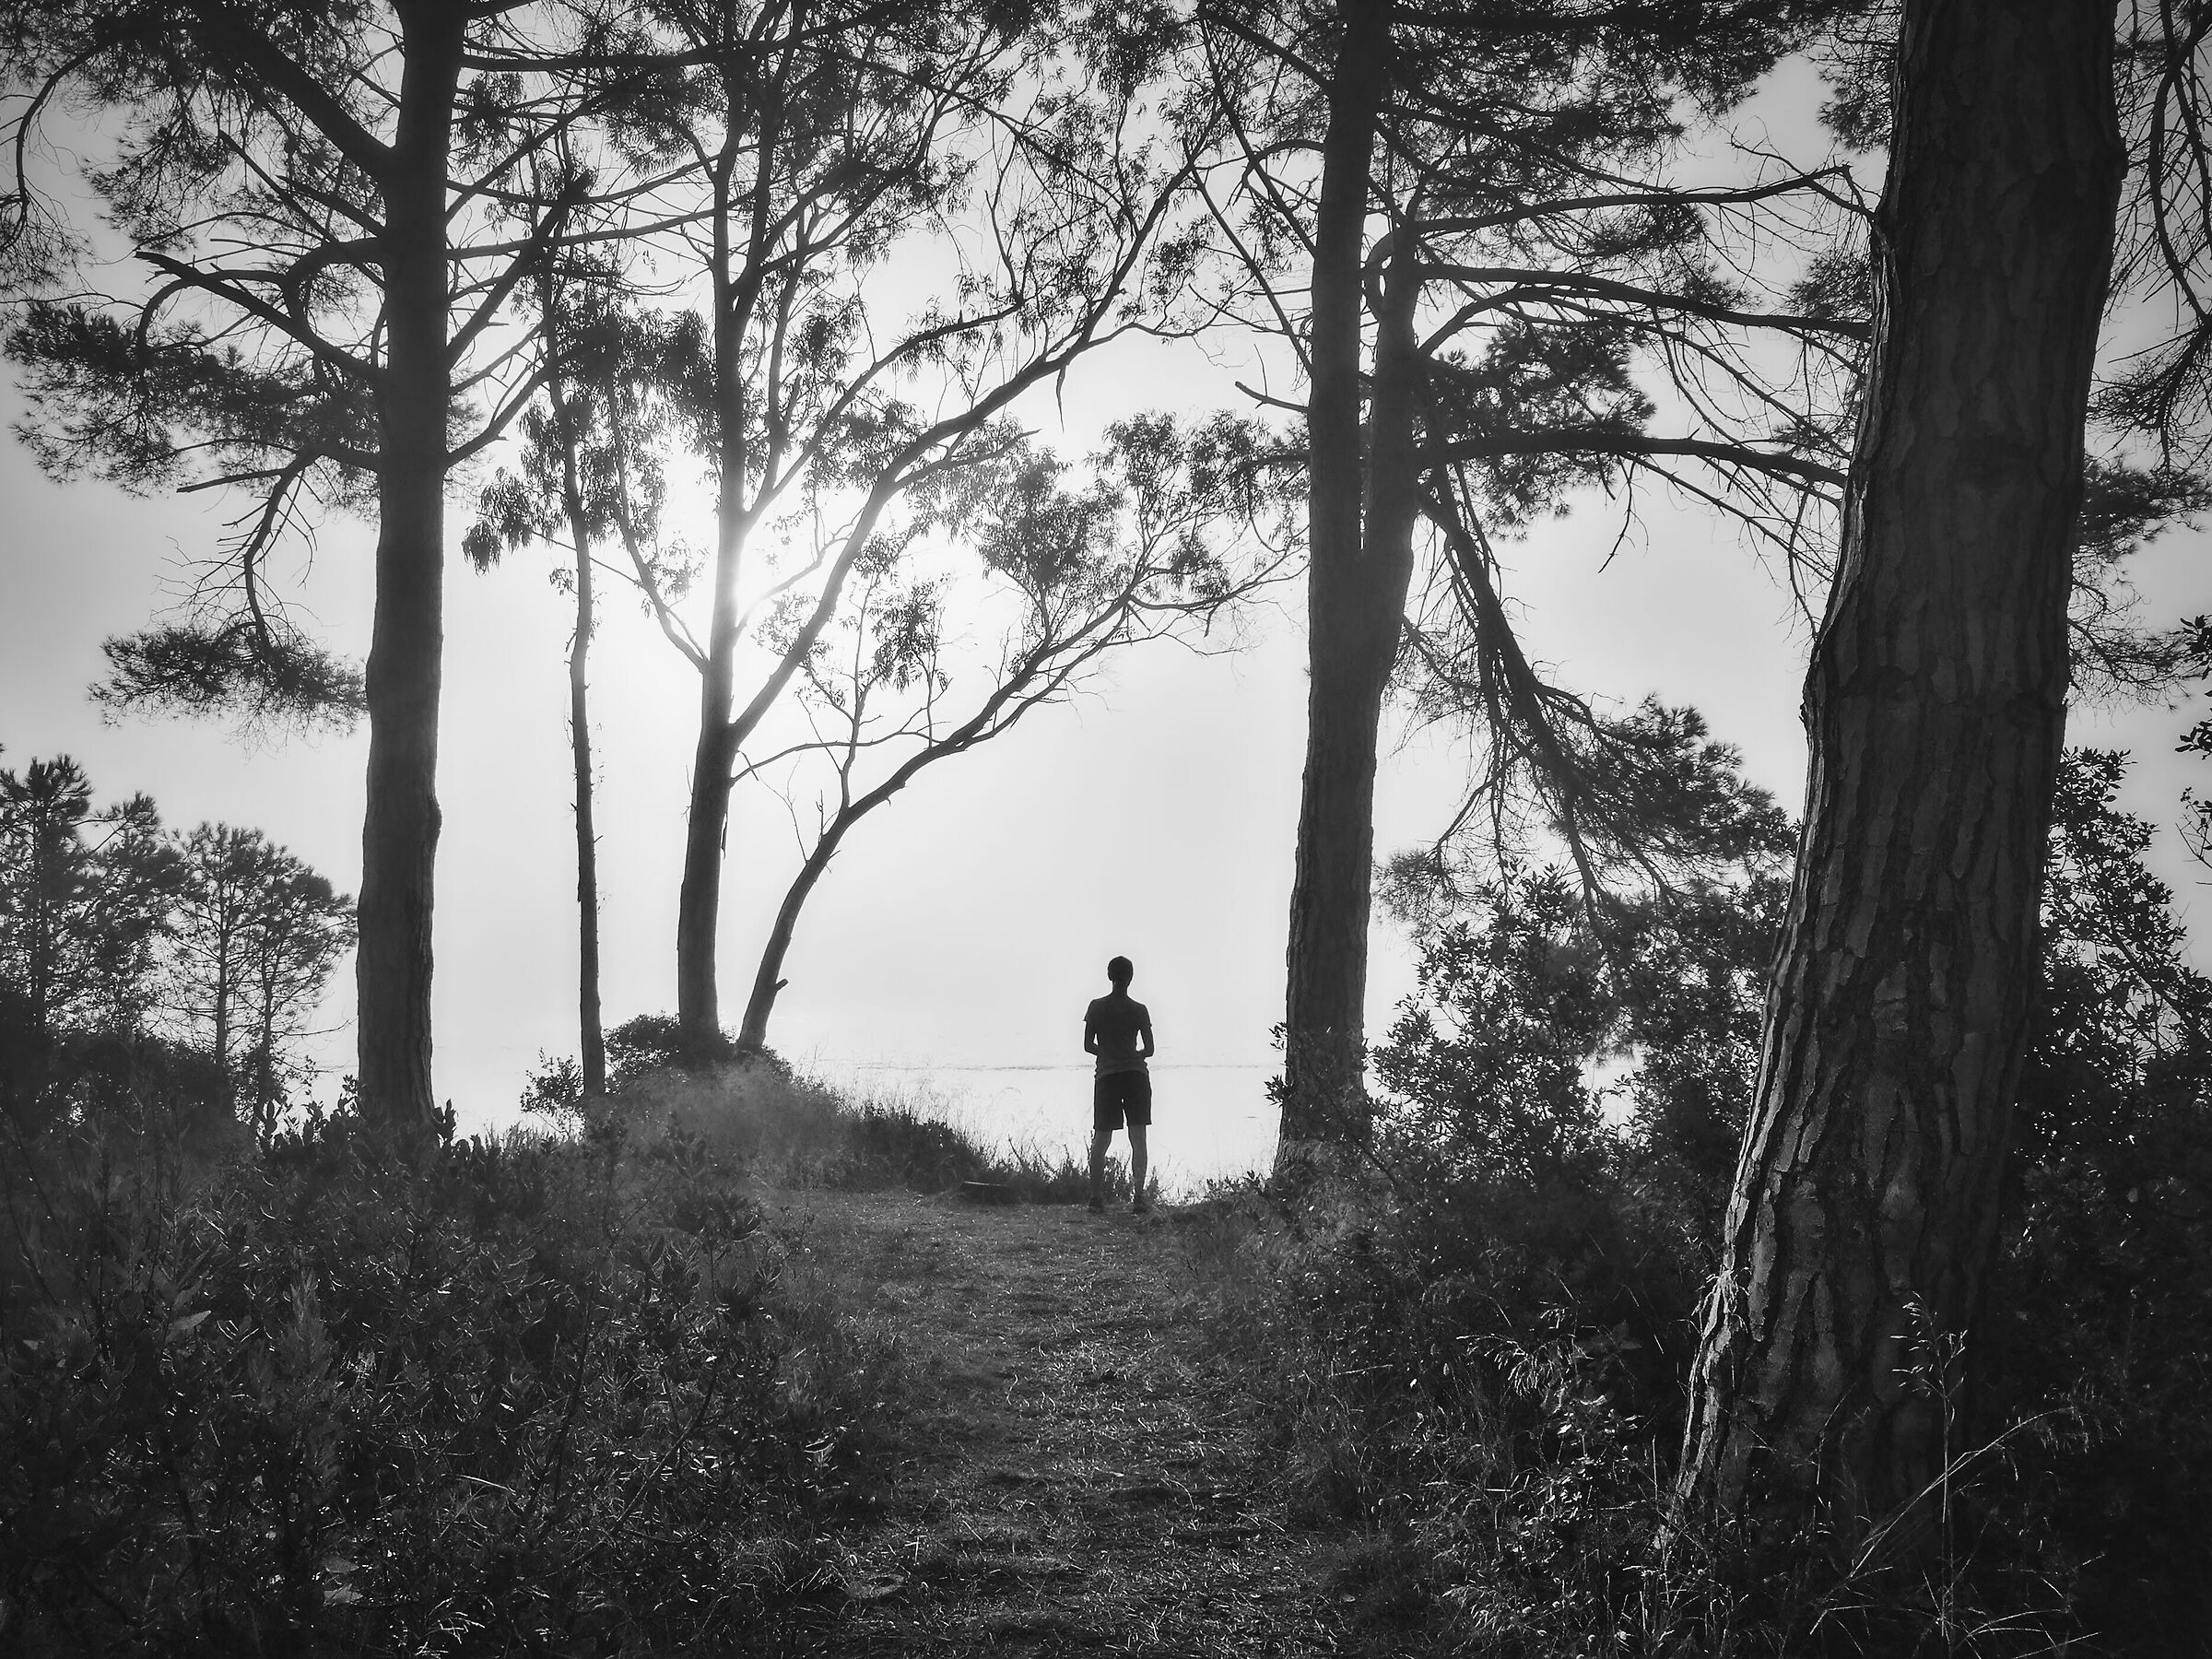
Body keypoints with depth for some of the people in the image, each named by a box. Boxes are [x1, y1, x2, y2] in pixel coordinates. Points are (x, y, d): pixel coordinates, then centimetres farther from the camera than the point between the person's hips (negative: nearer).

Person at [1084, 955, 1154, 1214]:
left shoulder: (1096, 1007, -1)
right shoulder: (1139, 1010, -2)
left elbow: (1088, 1045, 0)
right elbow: (1149, 1050, 1)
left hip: (1106, 1076, 1)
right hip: (1136, 1075, -1)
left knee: (1101, 1138, 9)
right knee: (1138, 1139, 0)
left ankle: (1096, 1197, 8)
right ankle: (1139, 1198, -7)